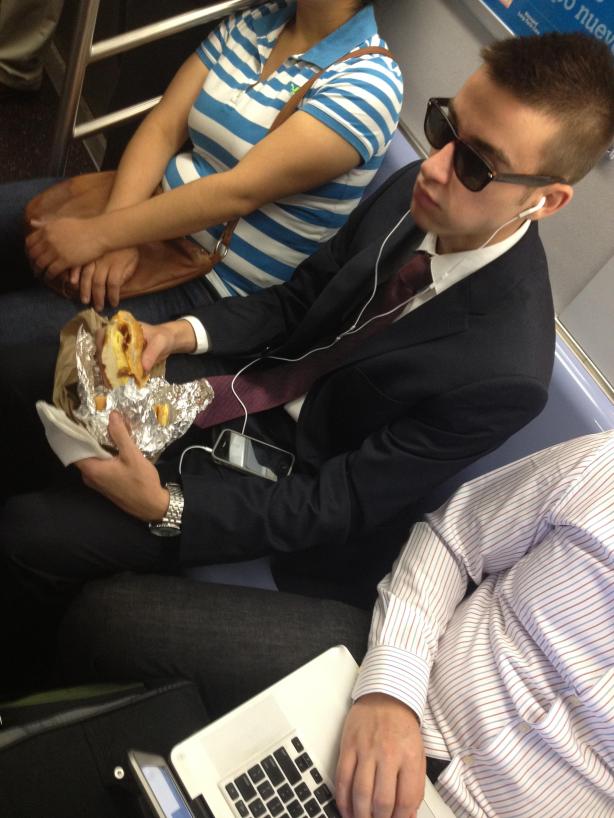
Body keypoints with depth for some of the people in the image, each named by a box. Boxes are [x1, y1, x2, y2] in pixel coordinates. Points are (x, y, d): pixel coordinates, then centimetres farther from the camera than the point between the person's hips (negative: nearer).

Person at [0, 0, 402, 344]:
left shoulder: (369, 81, -18)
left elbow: (241, 191, -25)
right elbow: (162, 127, -2)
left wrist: (99, 233, -24)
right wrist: (116, 229, -19)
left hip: (213, 285, -7)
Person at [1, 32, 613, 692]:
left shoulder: (502, 372, -31)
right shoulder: (413, 193, -13)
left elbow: (338, 504, -23)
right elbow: (297, 299, 2)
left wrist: (167, 507, -29)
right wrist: (184, 332, -14)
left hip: (288, 476, -6)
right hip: (255, 381, 6)